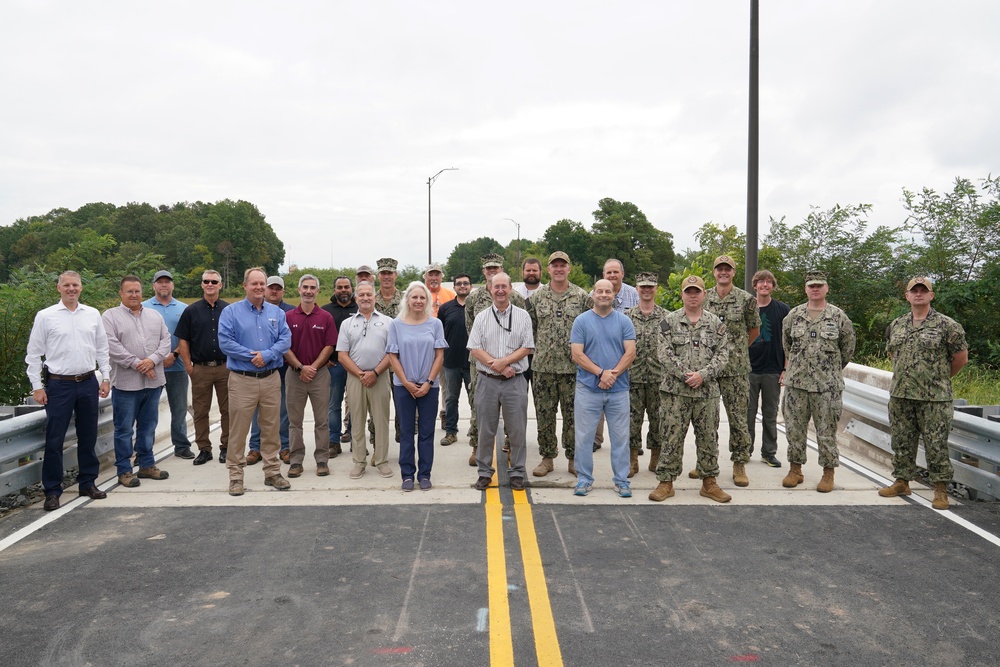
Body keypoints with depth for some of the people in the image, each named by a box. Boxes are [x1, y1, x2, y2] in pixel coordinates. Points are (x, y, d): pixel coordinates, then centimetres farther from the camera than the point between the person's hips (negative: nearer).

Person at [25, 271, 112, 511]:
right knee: (54, 440, 0)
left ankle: (88, 482, 24)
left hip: (88, 383, 3)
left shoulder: (93, 315, 6)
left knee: (88, 437, 11)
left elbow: (102, 349, 12)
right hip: (58, 385, -3)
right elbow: (33, 354, 0)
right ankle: (52, 490, 9)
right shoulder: (45, 316, -2)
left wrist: (106, 377, 6)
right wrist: (37, 387, -4)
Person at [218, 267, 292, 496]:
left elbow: (285, 340, -1)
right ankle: (236, 475, 11)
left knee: (271, 428, 10)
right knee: (239, 429, 1)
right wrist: (251, 356, -15)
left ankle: (273, 471, 20)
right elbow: (225, 342, -9)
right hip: (242, 380, -3)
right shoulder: (231, 312, 0)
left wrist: (266, 355, -16)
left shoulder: (277, 312, 9)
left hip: (271, 379, 3)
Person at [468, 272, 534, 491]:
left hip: (515, 381, -1)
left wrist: (503, 361, -15)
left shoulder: (522, 316, 4)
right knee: (486, 429, 8)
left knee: (517, 430, 3)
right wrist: (496, 365, -12)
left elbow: (526, 348, -3)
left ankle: (517, 472, 16)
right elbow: (474, 349, 0)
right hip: (487, 381, 1)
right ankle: (485, 471, 20)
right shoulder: (481, 318, 7)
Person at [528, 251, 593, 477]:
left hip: (573, 366, -1)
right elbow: (529, 328, 10)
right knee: (544, 414, 6)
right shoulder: (536, 297, 4)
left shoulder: (582, 297, 1)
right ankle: (547, 458, 19)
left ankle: (574, 458, 17)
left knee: (573, 414, 5)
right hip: (543, 366, 1)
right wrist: (537, 350, 6)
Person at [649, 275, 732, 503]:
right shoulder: (669, 321, 2)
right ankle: (666, 482, 10)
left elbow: (722, 354, 2)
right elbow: (666, 354, -5)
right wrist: (686, 375, -14)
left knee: (708, 437, 9)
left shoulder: (716, 323, 8)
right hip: (675, 390, -2)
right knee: (672, 437, 1)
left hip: (707, 391, 2)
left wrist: (703, 375, -12)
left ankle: (709, 482, 20)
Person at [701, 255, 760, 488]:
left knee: (738, 417, 1)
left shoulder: (746, 299, -1)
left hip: (736, 368, -2)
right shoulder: (703, 298, 5)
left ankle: (739, 464, 12)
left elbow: (754, 330, 10)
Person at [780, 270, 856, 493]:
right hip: (796, 382, 2)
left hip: (827, 384, -2)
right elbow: (786, 343, 19)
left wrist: (833, 369, 13)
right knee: (794, 428, 7)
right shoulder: (794, 315, 5)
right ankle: (795, 470, 19)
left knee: (826, 431, 3)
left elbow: (848, 347, 10)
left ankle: (828, 473, 15)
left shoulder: (838, 316, 0)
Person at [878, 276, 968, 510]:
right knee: (902, 442, 12)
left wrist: (940, 379, 8)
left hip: (934, 398, -5)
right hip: (900, 395, 5)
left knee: (936, 445, 0)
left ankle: (940, 489, 11)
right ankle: (902, 481, 25)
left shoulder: (946, 325, -5)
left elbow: (961, 358, 1)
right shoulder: (896, 325, 10)